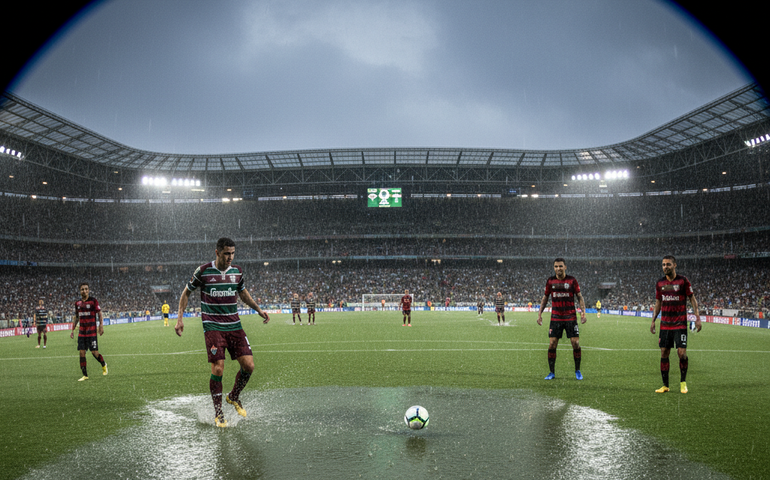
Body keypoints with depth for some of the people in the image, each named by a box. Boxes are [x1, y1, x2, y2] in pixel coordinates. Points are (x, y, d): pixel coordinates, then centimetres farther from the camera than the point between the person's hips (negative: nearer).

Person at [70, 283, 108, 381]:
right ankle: (85, 375, 7)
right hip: (81, 332, 5)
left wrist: (101, 326, -13)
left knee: (94, 352, -7)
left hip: (92, 331, -5)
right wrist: (73, 330, 15)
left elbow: (99, 314, -3)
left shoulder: (93, 301, -4)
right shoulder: (77, 303, 9)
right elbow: (76, 317, 19)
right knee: (81, 353, 0)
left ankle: (104, 365, 23)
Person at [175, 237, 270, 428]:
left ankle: (234, 397, 22)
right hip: (212, 327, -4)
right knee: (218, 369, -12)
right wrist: (180, 318, 1)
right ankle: (218, 413, 6)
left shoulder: (237, 271, 5)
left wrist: (258, 309, 15)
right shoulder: (203, 271, -6)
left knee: (248, 365, -6)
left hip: (234, 326, 4)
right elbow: (186, 292, 7)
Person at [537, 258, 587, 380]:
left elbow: (580, 297, 4)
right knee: (552, 345, -3)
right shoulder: (550, 281, 5)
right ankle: (552, 372, 9)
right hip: (555, 318, 1)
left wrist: (583, 312, -7)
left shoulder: (572, 280, 0)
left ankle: (577, 371, 13)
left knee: (576, 344, -4)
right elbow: (545, 298, 14)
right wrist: (539, 313, 7)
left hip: (571, 317, -1)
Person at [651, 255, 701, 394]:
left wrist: (697, 318, -8)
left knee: (682, 353, -9)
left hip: (680, 324, -4)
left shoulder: (683, 281, -4)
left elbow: (692, 299, 0)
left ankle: (683, 382, 12)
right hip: (665, 324, 4)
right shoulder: (660, 283, 7)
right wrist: (653, 321, 12)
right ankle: (665, 385, 11)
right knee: (664, 353, 2)